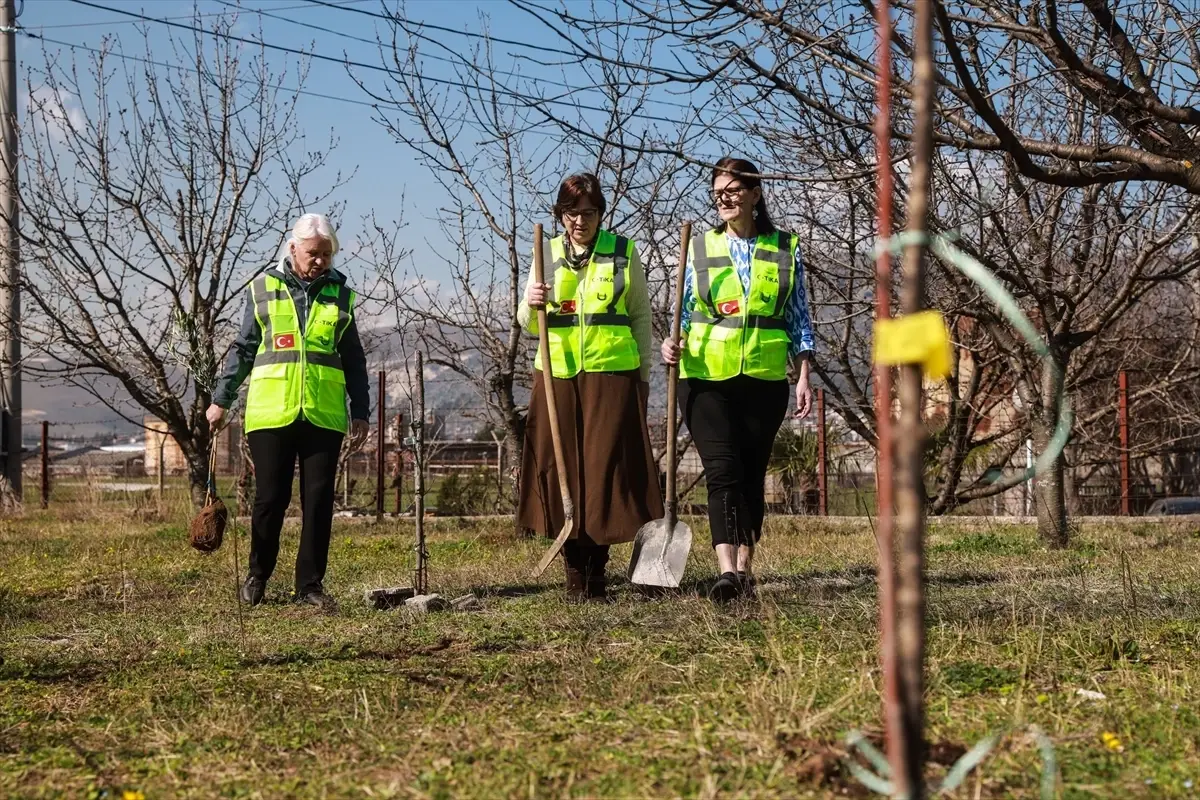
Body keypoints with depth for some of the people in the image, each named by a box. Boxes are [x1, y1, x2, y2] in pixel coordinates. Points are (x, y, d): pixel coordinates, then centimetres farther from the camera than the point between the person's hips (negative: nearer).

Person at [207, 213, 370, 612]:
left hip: (323, 415, 2)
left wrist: (361, 411, 10)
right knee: (269, 499, 2)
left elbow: (353, 359, 15)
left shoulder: (339, 293, 10)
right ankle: (257, 576, 21)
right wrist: (221, 400, 8)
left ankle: (310, 584, 9)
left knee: (319, 501, 0)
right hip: (271, 414, -1)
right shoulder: (263, 288, 5)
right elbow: (243, 350, 10)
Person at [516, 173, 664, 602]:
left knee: (607, 470, -6)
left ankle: (597, 571, 1)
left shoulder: (623, 252, 6)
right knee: (560, 469, 0)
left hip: (612, 374, -2)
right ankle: (574, 573, 7)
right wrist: (531, 305, -13)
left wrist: (644, 373, 6)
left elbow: (641, 316, 10)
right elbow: (528, 324, 10)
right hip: (557, 375, 2)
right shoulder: (547, 255, 10)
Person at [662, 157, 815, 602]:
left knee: (752, 475, 5)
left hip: (764, 381, 1)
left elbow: (799, 320, 8)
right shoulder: (700, 248, 8)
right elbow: (684, 311, 11)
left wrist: (803, 378, 1)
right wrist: (672, 343, -10)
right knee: (721, 470, -13)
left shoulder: (785, 250, 7)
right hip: (706, 378, -1)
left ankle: (745, 569, 15)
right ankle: (727, 571, -22)